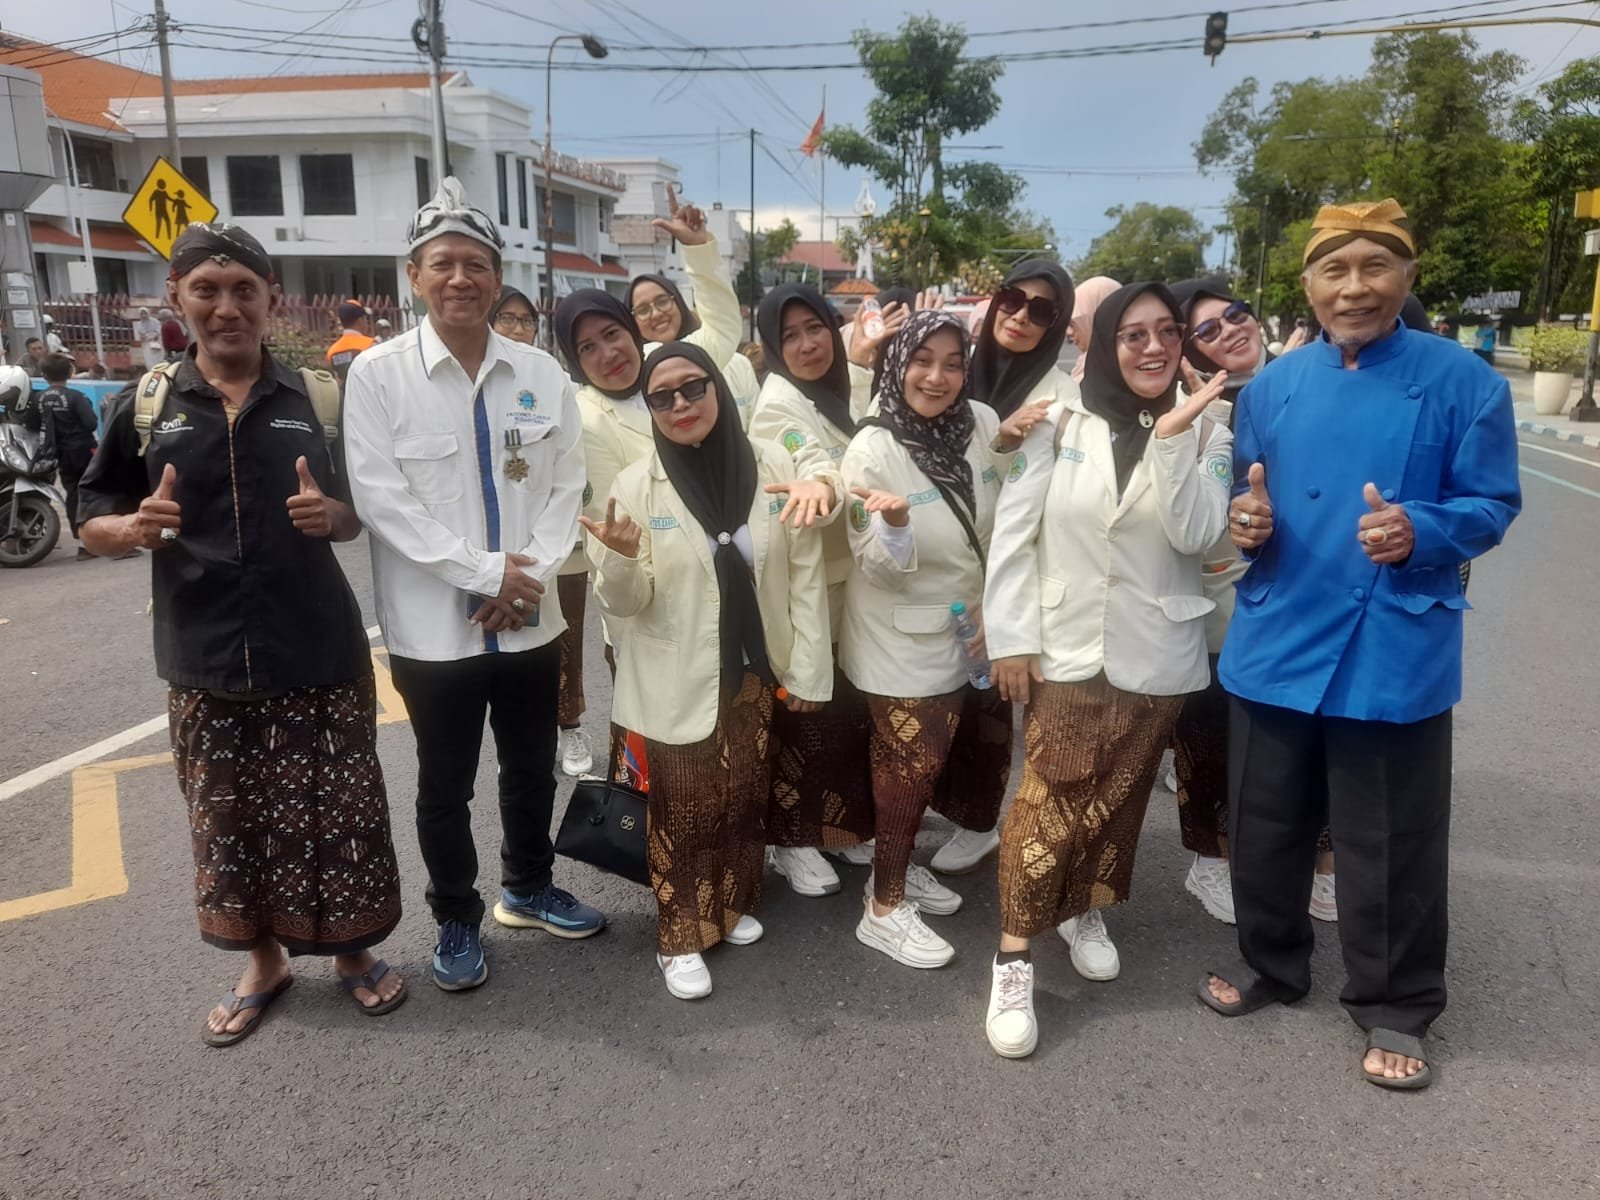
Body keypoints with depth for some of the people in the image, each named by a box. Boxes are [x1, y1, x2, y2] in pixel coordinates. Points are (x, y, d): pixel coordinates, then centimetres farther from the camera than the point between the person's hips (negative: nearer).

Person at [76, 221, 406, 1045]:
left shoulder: (318, 397, 2)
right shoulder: (144, 404, 3)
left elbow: (363, 515, 7)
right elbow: (92, 524, 7)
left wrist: (332, 514, -15)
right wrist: (134, 527, -16)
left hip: (319, 653, -1)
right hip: (205, 661, 1)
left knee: (337, 814, 7)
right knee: (228, 822, 13)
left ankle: (352, 950, 30)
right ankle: (263, 961, 35)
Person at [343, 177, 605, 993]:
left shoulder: (541, 373, 2)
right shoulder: (376, 374, -7)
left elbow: (566, 485, 2)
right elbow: (381, 497, -13)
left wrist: (531, 572, -12)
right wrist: (487, 572, -17)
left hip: (530, 618, 3)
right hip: (433, 624, -3)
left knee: (532, 769, 18)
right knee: (445, 785, 12)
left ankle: (528, 888, 41)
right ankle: (456, 920, 32)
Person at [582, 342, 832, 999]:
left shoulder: (774, 464, -6)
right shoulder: (635, 485, -10)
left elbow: (805, 573, -1)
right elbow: (623, 604, -10)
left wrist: (806, 666, -3)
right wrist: (619, 558, -32)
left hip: (755, 671, 3)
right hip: (678, 682, -2)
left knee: (746, 797, 18)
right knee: (683, 811, 8)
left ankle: (733, 905, 41)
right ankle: (680, 938, 27)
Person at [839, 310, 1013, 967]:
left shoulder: (984, 423, -6)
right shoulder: (872, 448, -18)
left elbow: (1005, 525, 7)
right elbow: (877, 567, -18)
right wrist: (894, 523, -35)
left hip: (973, 631, 5)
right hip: (906, 643, -5)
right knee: (911, 766, 4)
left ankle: (897, 858, 40)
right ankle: (884, 907, 22)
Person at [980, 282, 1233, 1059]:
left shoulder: (1205, 432, 1)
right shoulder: (1059, 424, -3)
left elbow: (1196, 535, -13)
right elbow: (1012, 534, -4)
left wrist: (1172, 437, -21)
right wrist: (1010, 638, -9)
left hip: (1156, 655, 2)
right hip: (1065, 647, -2)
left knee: (1117, 798, 15)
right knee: (1047, 804, -5)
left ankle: (1084, 908, 39)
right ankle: (1014, 960, 6)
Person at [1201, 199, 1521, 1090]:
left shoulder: (1463, 382, -5)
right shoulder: (1274, 385, 5)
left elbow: (1492, 504, -3)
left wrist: (1420, 531, -22)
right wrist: (1245, 521, -9)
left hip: (1393, 653, -3)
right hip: (1276, 643, 4)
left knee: (1392, 843, 8)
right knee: (1266, 825, 16)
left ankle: (1396, 1008, 30)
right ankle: (1270, 961, 39)